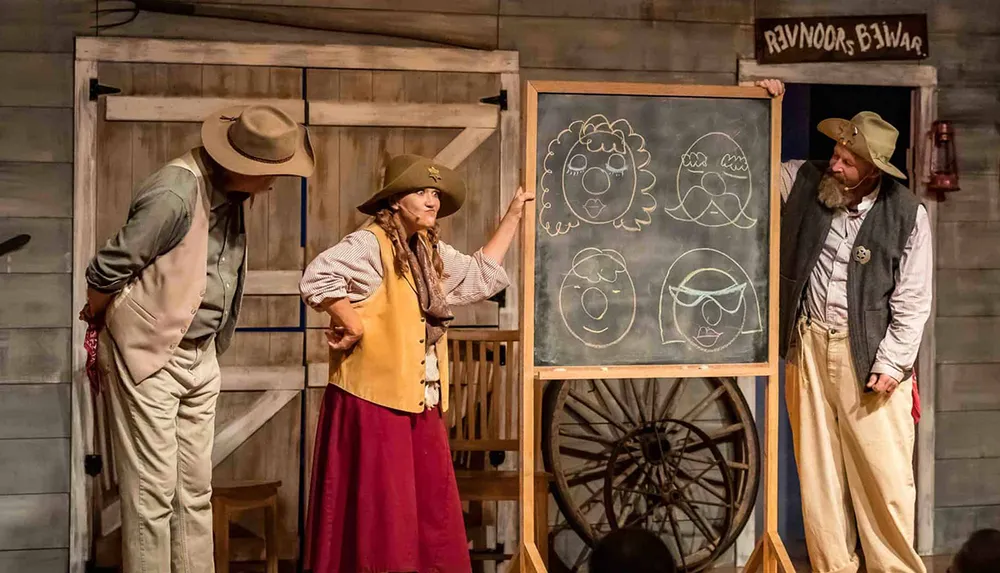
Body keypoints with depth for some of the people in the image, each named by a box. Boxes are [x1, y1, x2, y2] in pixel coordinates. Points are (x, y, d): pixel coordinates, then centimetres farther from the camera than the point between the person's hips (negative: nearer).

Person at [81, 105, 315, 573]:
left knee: (195, 490, 11)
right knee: (153, 493, -3)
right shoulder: (176, 195, -24)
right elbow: (107, 270, -17)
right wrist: (99, 323, 1)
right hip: (149, 357, -8)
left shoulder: (229, 191, 3)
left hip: (199, 356, 8)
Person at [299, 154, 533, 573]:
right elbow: (317, 278, -27)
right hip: (374, 398, -9)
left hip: (420, 402, 9)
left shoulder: (432, 252, 16)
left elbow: (481, 275, 28)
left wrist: (512, 216, 27)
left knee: (432, 512, 11)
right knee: (377, 514, -5)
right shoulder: (370, 244, -13)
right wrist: (354, 325, -20)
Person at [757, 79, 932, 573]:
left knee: (885, 473, -2)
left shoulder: (907, 215, -7)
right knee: (818, 472, 6)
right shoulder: (803, 182, 2)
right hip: (808, 347, 3)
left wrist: (892, 363, -10)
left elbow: (912, 300, -5)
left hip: (868, 353, -3)